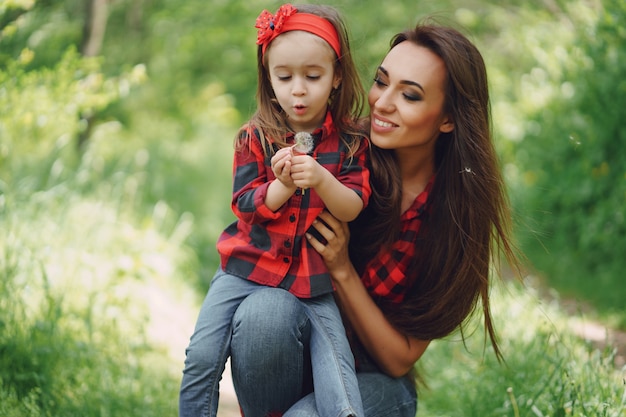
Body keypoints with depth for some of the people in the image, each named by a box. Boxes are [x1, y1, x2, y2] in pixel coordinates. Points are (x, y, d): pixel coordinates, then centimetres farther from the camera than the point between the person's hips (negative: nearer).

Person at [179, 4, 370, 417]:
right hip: (248, 268, 1)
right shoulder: (255, 138, 0)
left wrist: (321, 179, -27)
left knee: (337, 366, -17)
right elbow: (245, 207, -3)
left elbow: (353, 208, -7)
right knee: (202, 357, -6)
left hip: (314, 278, -1)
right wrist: (281, 186, -23)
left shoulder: (350, 142, -1)